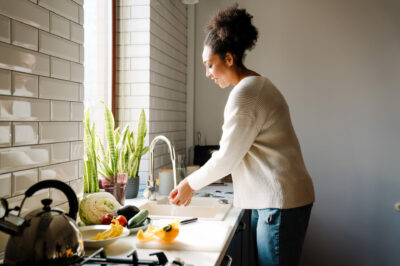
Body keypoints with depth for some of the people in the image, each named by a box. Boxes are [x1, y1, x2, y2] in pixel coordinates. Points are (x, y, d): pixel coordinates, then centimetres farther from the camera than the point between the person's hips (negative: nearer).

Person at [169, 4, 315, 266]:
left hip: (281, 201, -10)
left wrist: (191, 183, 2)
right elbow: (232, 154, 16)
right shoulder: (257, 84, 15)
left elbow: (226, 158, -13)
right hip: (267, 199, 10)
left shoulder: (243, 94, -17)